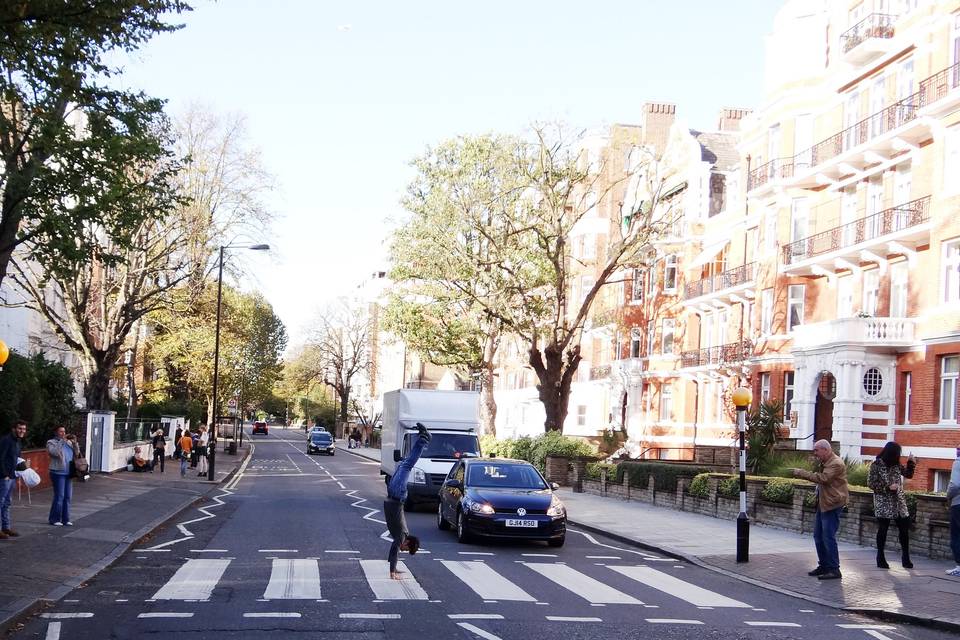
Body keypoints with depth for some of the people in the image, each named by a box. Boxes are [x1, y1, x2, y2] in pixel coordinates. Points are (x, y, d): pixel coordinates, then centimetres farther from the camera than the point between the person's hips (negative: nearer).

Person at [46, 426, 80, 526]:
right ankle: (54, 519, 4)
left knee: (68, 496, 7)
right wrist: (62, 440, -18)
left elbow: (77, 453, 10)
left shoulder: (68, 442, 14)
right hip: (58, 473, -6)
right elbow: (54, 452, -20)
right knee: (59, 496, -7)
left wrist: (75, 443, -5)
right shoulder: (51, 442, -1)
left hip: (68, 473, 6)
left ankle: (65, 519, 14)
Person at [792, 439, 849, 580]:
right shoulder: (825, 463, 16)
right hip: (823, 504, 10)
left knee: (828, 537, -10)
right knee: (818, 536, 13)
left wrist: (801, 473, -23)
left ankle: (834, 570, -5)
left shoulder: (836, 464, -16)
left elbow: (822, 478, -26)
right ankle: (823, 566, 22)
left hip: (832, 505, -10)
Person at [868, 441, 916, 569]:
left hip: (899, 502, 5)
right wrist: (887, 487, -18)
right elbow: (871, 483, -10)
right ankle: (881, 558, 11)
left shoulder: (896, 464, 8)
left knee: (904, 529, 4)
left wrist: (911, 463, 1)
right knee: (882, 530, 1)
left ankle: (906, 558, 13)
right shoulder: (876, 465, -7)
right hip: (883, 503, -5)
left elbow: (908, 474, 16)